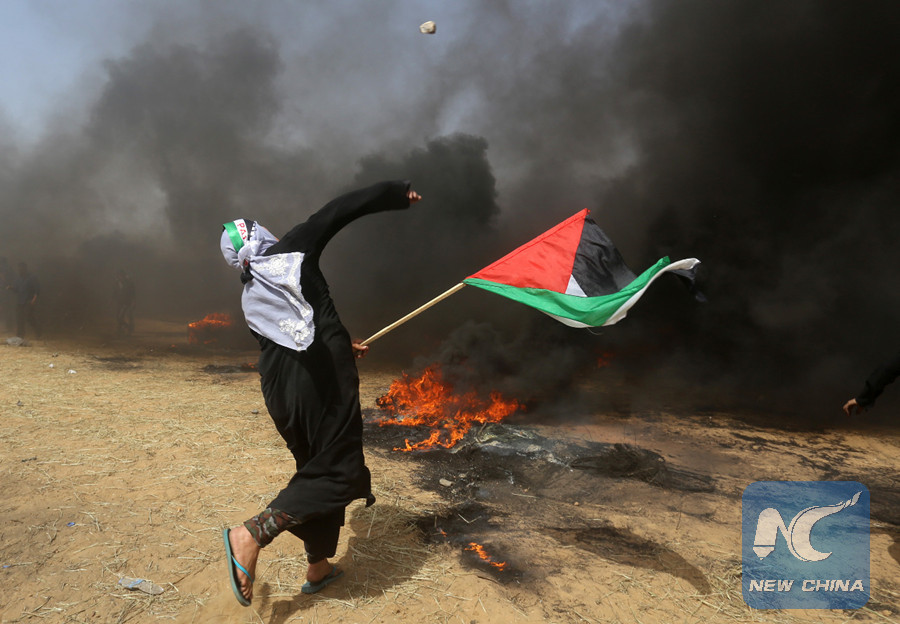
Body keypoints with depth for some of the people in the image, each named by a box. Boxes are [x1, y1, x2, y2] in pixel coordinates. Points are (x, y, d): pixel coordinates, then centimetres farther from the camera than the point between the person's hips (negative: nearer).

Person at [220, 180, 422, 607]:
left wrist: (340, 345, 37)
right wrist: (397, 194, 11)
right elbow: (342, 209, 2)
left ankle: (318, 567, 28)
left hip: (279, 390, 7)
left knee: (316, 468, 20)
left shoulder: (250, 298, 19)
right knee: (338, 469, -1)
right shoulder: (291, 251, 4)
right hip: (324, 374, -7)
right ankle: (251, 534, -14)